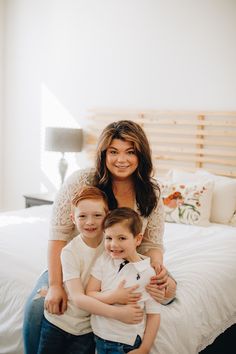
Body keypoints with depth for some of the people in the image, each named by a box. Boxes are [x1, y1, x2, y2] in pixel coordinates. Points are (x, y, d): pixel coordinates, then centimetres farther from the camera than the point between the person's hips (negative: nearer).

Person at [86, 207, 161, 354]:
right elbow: (89, 294, -9)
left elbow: (153, 315, -8)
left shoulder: (148, 273, -14)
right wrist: (114, 297, -24)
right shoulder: (104, 260, -6)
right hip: (98, 336, 3)